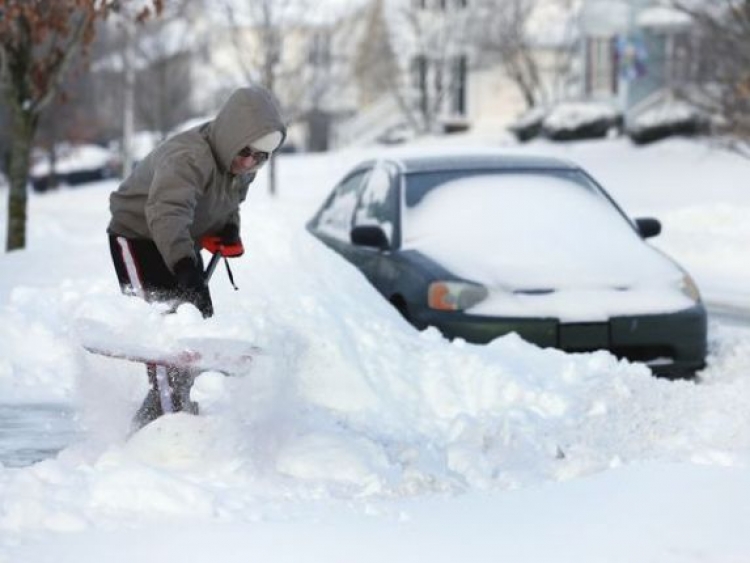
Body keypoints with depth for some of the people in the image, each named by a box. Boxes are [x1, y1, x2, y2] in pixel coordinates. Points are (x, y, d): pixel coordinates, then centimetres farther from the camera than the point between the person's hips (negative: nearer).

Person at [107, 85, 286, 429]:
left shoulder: (242, 164, -9)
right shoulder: (187, 158, -37)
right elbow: (168, 211, -55)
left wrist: (229, 229, -4)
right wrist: (184, 263, -68)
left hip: (182, 244, 8)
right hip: (138, 236, -8)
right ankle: (168, 415, -20)